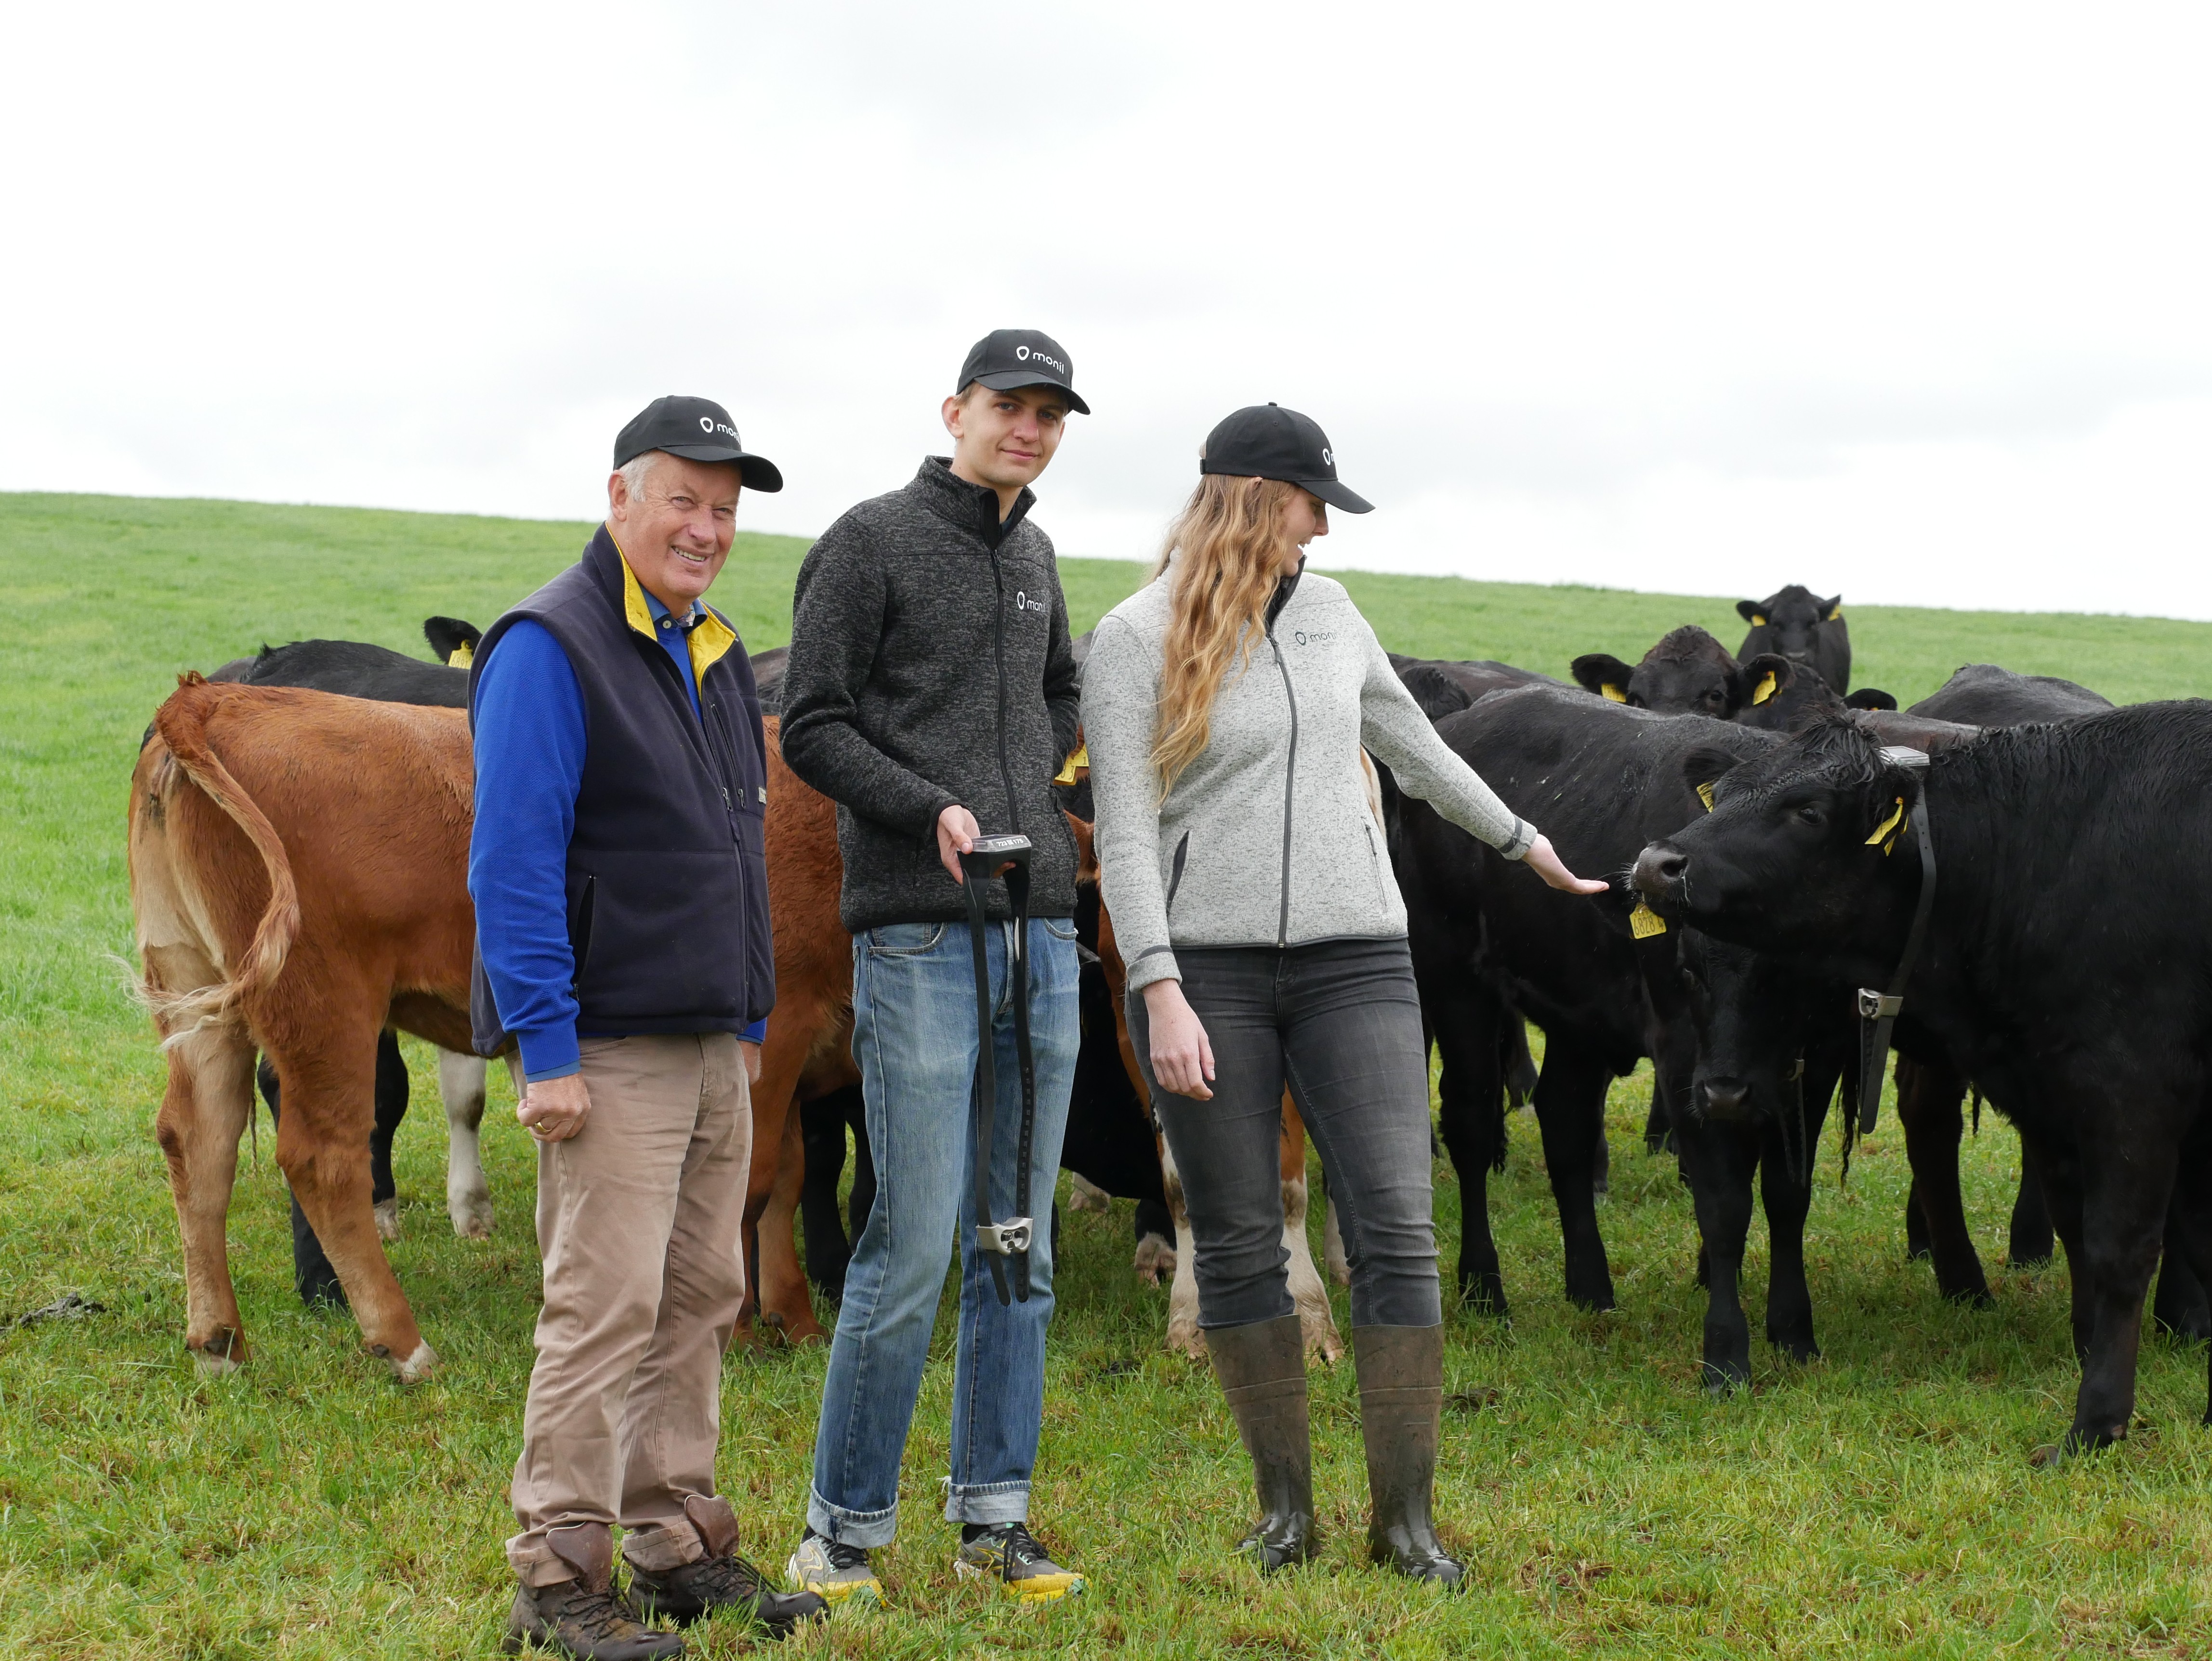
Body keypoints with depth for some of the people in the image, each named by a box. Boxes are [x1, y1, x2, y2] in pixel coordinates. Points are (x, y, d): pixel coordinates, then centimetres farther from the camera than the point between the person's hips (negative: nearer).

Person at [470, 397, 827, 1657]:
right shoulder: (550, 648, -10)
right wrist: (547, 1049, -19)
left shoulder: (711, 651, 16)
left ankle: (681, 1546, 21)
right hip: (613, 1048, -8)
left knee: (701, 1299, 12)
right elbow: (513, 863, -15)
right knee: (607, 1305, -9)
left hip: (716, 1043, 8)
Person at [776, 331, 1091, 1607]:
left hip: (1043, 932, 7)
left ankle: (995, 1513, 17)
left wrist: (1029, 788, 15)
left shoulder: (1034, 557, 17)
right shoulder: (871, 543, -2)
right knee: (912, 1249, -8)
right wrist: (932, 808, -16)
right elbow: (811, 726, -5)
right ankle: (845, 1532, 3)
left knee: (1017, 1248, 9)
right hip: (919, 936, -7)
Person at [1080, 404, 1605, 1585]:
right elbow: (1125, 832, -8)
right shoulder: (1136, 639, -3)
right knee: (1238, 1246, 2)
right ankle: (1284, 1507, 17)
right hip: (1203, 964, -3)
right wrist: (1163, 996, -17)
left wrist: (1519, 839, 39)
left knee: (1397, 1231, -6)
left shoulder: (1328, 614, 13)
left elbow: (1412, 743, 28)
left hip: (1354, 958, 4)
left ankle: (1404, 1521, 2)